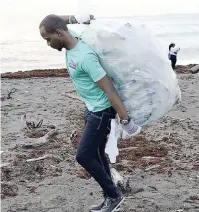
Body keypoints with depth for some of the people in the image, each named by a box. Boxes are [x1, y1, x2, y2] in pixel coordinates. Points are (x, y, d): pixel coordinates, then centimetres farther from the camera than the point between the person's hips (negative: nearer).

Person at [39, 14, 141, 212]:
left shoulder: (84, 57, -29)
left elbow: (109, 89, -27)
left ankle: (114, 195, 11)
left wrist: (125, 120, -25)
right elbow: (63, 20, 18)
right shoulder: (70, 46, -1)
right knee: (96, 155, 15)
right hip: (91, 109, 10)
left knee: (83, 156, -5)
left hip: (101, 111, -10)